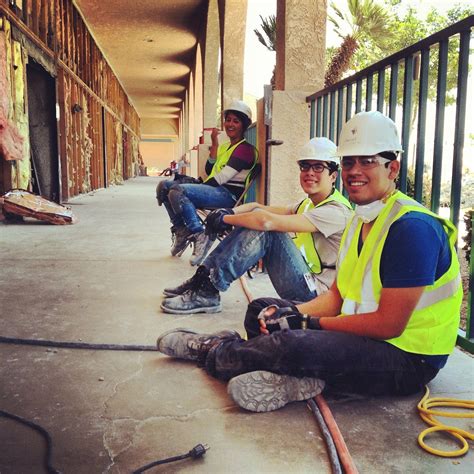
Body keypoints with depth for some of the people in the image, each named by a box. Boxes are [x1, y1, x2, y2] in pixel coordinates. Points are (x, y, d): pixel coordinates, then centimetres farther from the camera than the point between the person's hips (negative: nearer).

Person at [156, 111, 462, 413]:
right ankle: (299, 377, -15)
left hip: (408, 358, -9)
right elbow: (337, 296, 10)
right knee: (262, 311, 8)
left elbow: (389, 324, -24)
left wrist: (308, 323, -19)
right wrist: (292, 314, -9)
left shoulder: (413, 227, -21)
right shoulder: (359, 221, 9)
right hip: (362, 337, 9)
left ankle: (216, 353, -2)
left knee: (290, 343, -30)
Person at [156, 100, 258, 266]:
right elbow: (210, 171, 11)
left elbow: (221, 178, -14)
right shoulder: (224, 146, 24)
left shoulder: (245, 148, -5)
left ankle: (199, 235, -19)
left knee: (177, 191, -29)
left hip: (229, 195, -9)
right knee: (164, 186, 0)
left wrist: (200, 185, -6)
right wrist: (214, 144, 6)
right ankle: (182, 231, 4)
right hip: (215, 191, 9)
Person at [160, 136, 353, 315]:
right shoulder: (307, 204, 15)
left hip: (316, 293, -9)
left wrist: (225, 219, -16)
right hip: (303, 284, 9)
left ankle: (207, 292, -20)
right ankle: (203, 277, -4)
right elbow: (259, 208, 7)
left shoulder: (337, 211, -18)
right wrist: (230, 212, -13)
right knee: (255, 215, -1)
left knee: (264, 228, -24)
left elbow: (267, 221, -28)